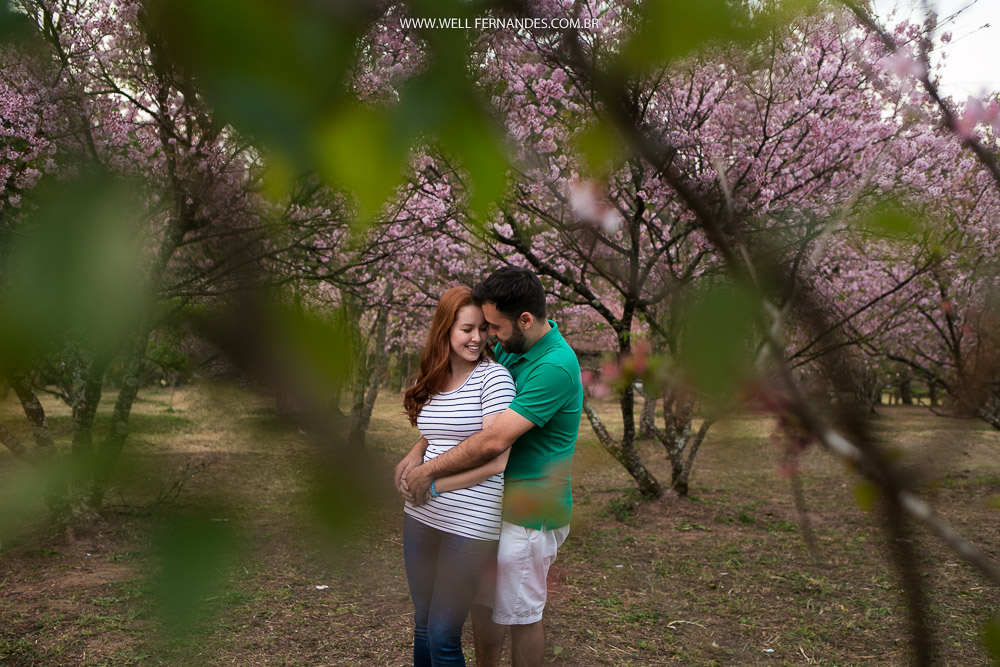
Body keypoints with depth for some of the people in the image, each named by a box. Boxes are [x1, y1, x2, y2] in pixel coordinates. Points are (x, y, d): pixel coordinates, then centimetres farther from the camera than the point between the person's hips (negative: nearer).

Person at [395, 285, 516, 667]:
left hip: (471, 520, -6)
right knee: (423, 626, 17)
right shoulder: (432, 381, 9)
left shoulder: (493, 376, -11)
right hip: (421, 517, 6)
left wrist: (431, 484, -10)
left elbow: (496, 460, -16)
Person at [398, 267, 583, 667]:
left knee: (519, 613, 9)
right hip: (493, 500, 9)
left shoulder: (555, 367, -26)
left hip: (528, 513, -8)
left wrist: (430, 471, -18)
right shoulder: (508, 349, 3)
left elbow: (494, 441, -29)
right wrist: (418, 454, -2)